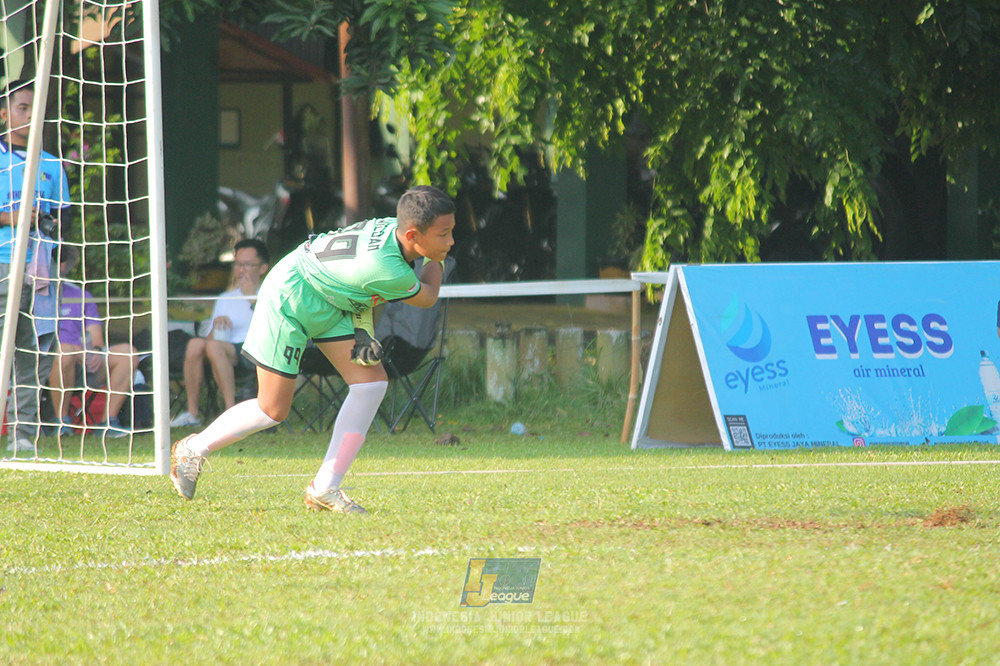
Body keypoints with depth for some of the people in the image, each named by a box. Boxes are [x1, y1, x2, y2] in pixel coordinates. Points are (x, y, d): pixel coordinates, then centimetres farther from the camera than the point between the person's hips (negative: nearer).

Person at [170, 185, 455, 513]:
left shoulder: (394, 228, -11)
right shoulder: (386, 268, -37)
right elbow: (427, 298, -15)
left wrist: (362, 330, 0)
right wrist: (435, 262, -1)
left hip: (330, 307, 9)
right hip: (288, 300, -9)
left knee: (372, 381, -6)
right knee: (273, 410, -3)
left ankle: (324, 488, -1)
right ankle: (193, 449, 21)